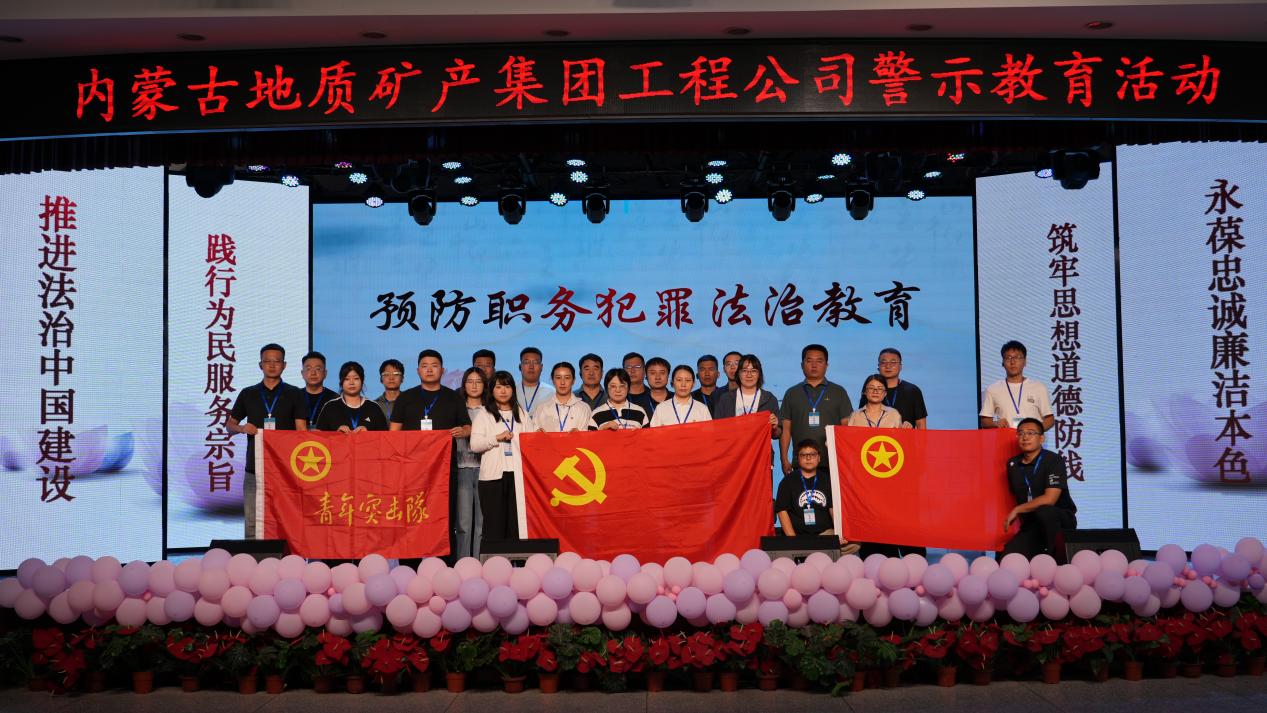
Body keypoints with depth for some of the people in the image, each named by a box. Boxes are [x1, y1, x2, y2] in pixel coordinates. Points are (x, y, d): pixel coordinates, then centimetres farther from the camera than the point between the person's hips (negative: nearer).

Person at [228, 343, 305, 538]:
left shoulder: (294, 394, 6)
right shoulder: (248, 394, 12)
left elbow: (301, 431, 0)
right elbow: (230, 424, 18)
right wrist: (242, 428, -6)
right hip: (255, 469, 2)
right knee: (253, 525, 1)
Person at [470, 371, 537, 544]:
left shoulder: (522, 414, 17)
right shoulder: (484, 415, 7)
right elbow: (474, 445, -3)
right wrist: (497, 438, -13)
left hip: (518, 474, 3)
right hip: (493, 476, -2)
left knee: (516, 524, 0)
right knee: (494, 525, -3)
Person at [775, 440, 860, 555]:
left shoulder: (827, 480, 17)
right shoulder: (788, 481, 9)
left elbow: (834, 508, 12)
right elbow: (782, 511, 2)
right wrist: (793, 541, -10)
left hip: (825, 533, 3)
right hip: (798, 535, -3)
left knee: (853, 545, -25)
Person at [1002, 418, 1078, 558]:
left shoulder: (1053, 460, -12)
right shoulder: (1012, 464, 5)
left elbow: (1049, 499, -20)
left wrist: (1017, 510, -14)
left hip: (1061, 518, -4)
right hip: (1031, 525, 4)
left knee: (1044, 511, -39)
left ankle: (1056, 555, -18)